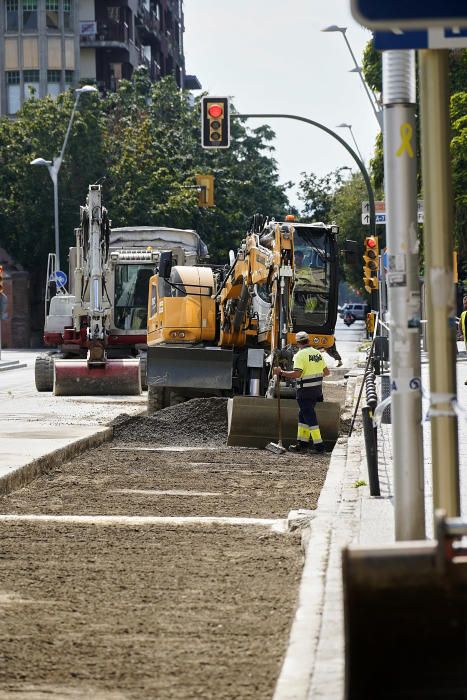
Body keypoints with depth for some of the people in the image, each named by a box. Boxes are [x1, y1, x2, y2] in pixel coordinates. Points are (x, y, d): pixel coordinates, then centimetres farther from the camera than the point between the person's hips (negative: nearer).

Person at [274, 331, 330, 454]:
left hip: (306, 391, -8)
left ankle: (318, 445, -6)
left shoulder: (300, 355, -14)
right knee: (303, 415, 17)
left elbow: (296, 374, -24)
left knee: (309, 417, -4)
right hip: (317, 389, 8)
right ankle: (302, 443, 18)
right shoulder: (317, 353, 9)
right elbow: (326, 372, 16)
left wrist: (281, 372, -16)